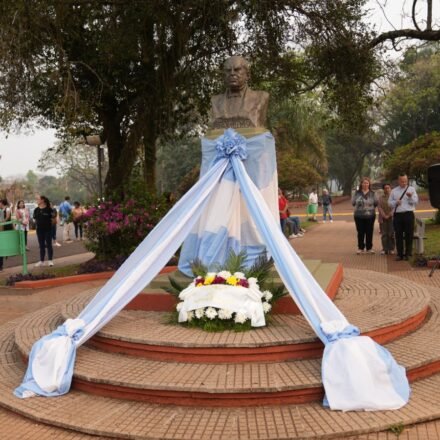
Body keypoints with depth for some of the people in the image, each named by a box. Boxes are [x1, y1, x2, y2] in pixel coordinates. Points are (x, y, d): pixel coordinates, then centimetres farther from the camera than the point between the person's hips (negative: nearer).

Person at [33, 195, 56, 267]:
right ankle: (41, 261, 17)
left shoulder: (49, 209, -8)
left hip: (48, 229, -5)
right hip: (39, 229, 5)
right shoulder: (36, 210, 6)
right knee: (41, 245, 10)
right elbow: (35, 219, 15)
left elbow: (53, 218, -5)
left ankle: (50, 260, 9)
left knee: (49, 244, 2)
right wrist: (37, 223, 1)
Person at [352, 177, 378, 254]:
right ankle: (360, 248, 13)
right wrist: (359, 203, -6)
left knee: (369, 232, 4)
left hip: (370, 215, 1)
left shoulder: (372, 193, 6)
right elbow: (353, 202, 3)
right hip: (359, 216, -1)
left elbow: (376, 203, 5)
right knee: (360, 232, 4)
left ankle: (369, 248, 14)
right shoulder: (357, 193, 4)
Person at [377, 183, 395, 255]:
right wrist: (384, 215, -8)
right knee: (384, 234, 1)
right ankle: (385, 249, 4)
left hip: (391, 218, -2)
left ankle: (391, 249, 3)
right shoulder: (380, 198, 13)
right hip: (383, 218, 2)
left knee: (391, 234, -3)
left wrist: (389, 215, -10)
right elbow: (379, 207, 4)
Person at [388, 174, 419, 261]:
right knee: (398, 235, 3)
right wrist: (396, 202, -8)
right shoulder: (394, 191, 14)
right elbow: (389, 202, 12)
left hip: (409, 214, -2)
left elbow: (416, 201, 1)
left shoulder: (412, 189, 9)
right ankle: (400, 254, 9)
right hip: (397, 215, 2)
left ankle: (408, 253, 8)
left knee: (409, 235, 0)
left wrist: (410, 197, -19)